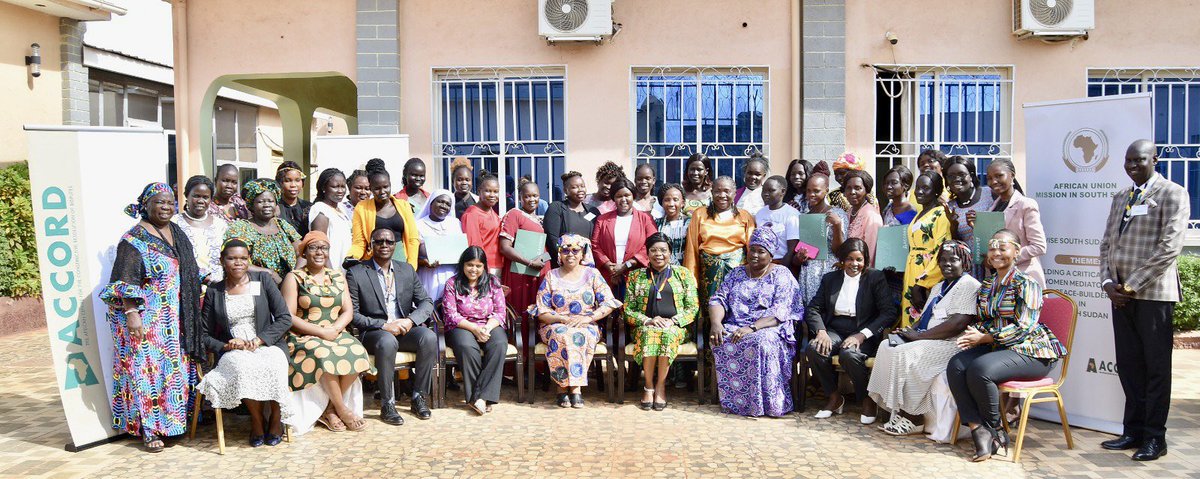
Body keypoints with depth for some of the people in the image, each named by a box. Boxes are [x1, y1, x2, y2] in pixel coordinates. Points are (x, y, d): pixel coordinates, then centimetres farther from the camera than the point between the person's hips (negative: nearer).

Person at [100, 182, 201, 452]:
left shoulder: (178, 234, 12)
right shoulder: (134, 238, -9)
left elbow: (191, 273, 21)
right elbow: (125, 281, -15)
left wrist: (192, 310, 19)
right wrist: (131, 313, -23)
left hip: (176, 318, 7)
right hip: (146, 320, -7)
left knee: (177, 368, 10)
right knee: (147, 369, -3)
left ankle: (174, 419, 21)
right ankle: (149, 429, 4)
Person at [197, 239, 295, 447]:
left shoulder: (262, 280, 10)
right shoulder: (214, 292, 13)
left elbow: (285, 318, 2)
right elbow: (204, 334, 12)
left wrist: (258, 340, -11)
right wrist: (226, 346, -8)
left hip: (267, 346, 0)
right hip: (233, 353, 1)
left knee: (272, 367, -35)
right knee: (243, 367, -35)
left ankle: (276, 419, -14)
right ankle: (257, 421, -16)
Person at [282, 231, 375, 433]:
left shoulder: (338, 277, 16)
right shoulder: (294, 278, 2)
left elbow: (348, 312, 10)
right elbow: (289, 317, -7)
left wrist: (334, 329, -12)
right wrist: (321, 332, -16)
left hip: (336, 334, 4)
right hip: (303, 337, -4)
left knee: (356, 352, -27)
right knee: (324, 355, -36)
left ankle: (330, 409, -13)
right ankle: (342, 409, -18)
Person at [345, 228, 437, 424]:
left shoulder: (407, 270, 13)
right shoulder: (356, 274, 0)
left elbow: (426, 302, 9)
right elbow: (352, 313, -7)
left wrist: (410, 320, -12)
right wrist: (384, 325, -19)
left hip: (405, 328, 4)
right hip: (374, 332, -4)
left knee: (429, 337, -27)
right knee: (388, 341, -37)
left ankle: (419, 397, -14)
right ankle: (387, 404, -24)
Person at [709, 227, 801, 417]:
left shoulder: (781, 275, 4)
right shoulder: (736, 274, 18)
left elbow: (780, 312, -10)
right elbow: (718, 299, 10)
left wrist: (753, 328, -24)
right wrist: (716, 323, -12)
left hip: (768, 329, -3)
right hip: (734, 328, 4)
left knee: (761, 341, -37)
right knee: (722, 341, -29)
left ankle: (766, 403, -26)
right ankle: (732, 400, -21)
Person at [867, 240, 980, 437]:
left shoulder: (969, 285, -9)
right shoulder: (938, 287, 22)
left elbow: (958, 324, -21)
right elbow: (926, 318, 22)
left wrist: (918, 335, -18)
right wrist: (910, 331, -2)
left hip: (950, 345, -9)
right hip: (928, 341, 10)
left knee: (904, 355, -26)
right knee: (886, 346, -8)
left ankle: (914, 418, -14)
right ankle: (899, 412, -10)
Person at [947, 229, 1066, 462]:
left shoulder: (1026, 284, -9)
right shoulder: (986, 286, 14)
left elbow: (1023, 327, -17)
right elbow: (983, 320, 18)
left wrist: (984, 337, -22)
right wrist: (973, 334, -6)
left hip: (1030, 351, -7)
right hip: (996, 347, 7)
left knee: (980, 369, -32)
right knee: (956, 366, -21)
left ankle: (995, 429, -7)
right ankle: (979, 432, -24)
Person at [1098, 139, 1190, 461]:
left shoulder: (1172, 194, -3)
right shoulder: (1121, 197, 18)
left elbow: (1170, 247, -12)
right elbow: (1106, 244, 16)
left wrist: (1133, 284, -13)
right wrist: (1108, 283, 2)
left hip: (1153, 293, -6)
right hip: (1121, 293, 6)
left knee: (1156, 366, 1)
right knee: (1128, 365, 9)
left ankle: (1155, 438, 8)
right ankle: (1134, 431, 17)